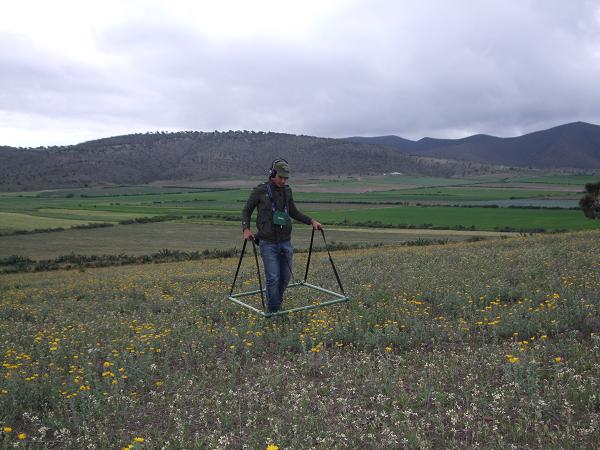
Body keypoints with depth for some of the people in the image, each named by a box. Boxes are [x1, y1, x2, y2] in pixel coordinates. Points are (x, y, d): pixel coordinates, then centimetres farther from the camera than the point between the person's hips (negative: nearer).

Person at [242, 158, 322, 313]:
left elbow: (293, 212, 21)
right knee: (273, 277, -9)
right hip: (268, 243, -4)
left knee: (285, 276, 8)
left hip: (286, 242, 5)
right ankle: (273, 310, 8)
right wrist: (246, 229, -13)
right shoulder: (260, 191, -6)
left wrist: (311, 221, 13)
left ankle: (277, 303, 30)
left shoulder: (287, 191, 7)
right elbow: (246, 211, 3)